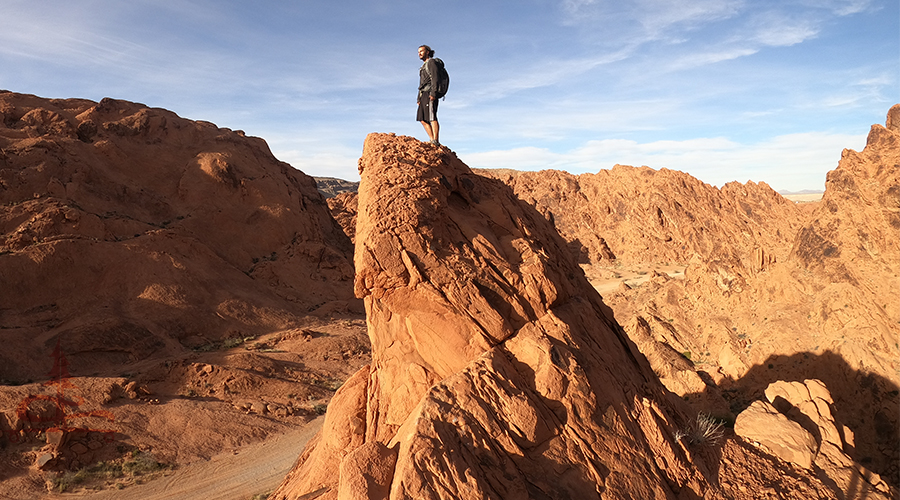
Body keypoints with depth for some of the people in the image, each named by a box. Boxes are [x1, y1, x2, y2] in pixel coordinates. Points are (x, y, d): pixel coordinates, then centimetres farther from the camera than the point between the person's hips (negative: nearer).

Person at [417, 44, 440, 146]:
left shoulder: (431, 62, 1)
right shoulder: (424, 66, 29)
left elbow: (434, 78, -12)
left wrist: (433, 93, -23)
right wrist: (419, 98, 20)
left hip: (429, 94, -9)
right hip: (424, 95, 9)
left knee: (432, 118, -17)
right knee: (423, 119, 1)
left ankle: (436, 141, -22)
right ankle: (432, 140, -1)